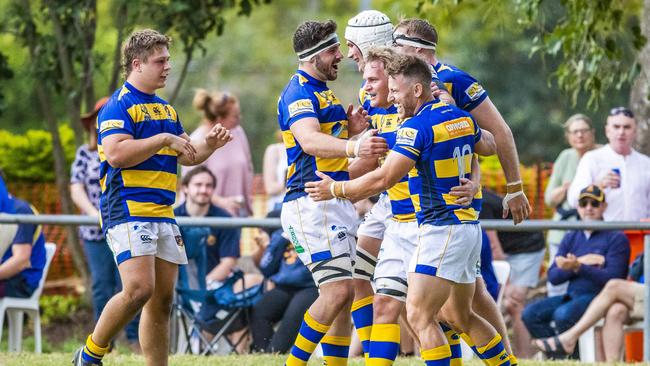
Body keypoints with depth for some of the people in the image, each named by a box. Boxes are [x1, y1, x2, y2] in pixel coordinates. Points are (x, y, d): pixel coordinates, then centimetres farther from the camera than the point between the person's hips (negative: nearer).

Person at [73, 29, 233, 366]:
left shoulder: (165, 109, 20)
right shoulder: (119, 105, -7)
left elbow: (187, 156, 28)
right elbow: (116, 154, -20)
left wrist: (208, 145, 8)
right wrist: (163, 139, -16)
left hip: (163, 214, 9)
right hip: (128, 211, -9)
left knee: (162, 301, 5)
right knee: (139, 289, -20)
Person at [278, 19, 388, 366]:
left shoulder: (324, 92, 20)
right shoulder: (299, 93, -12)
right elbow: (309, 141, -31)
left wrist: (350, 129, 5)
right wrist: (353, 146, -48)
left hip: (338, 205, 10)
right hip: (311, 204, -10)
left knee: (344, 293, 8)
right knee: (338, 290, -16)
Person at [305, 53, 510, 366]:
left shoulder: (418, 126, -16)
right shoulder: (461, 117, 9)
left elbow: (382, 179, -19)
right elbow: (488, 146, 30)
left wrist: (334, 189, -8)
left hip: (442, 230, -10)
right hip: (467, 225, 10)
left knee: (419, 315, -11)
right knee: (458, 316, 21)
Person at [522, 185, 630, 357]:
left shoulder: (616, 238, -1)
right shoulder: (571, 238, 17)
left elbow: (611, 277, -15)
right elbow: (553, 276, 7)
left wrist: (578, 267, -26)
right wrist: (580, 262, -9)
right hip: (572, 296, 7)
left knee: (562, 314, -33)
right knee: (530, 313, -12)